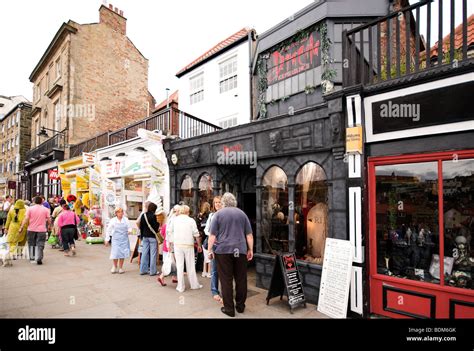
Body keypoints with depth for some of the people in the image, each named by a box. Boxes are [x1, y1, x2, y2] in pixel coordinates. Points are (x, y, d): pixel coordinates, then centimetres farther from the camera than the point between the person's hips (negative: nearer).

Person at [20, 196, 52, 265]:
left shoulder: (30, 209, 0)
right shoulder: (45, 209, -1)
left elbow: (26, 219, -6)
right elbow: (49, 219, 0)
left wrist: (22, 227, -1)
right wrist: (49, 226, 17)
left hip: (31, 229, 2)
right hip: (41, 230, -1)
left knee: (32, 244, 16)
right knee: (39, 245, 0)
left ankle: (32, 258, 25)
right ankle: (38, 259, -7)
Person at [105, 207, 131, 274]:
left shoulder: (126, 219, 2)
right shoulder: (113, 220, -2)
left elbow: (129, 227, 6)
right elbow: (108, 230, 2)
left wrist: (129, 230, -17)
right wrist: (107, 239, 1)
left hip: (124, 239, 1)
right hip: (116, 239, -1)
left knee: (122, 253, 4)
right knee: (115, 253, -3)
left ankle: (120, 268, 20)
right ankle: (115, 267, 22)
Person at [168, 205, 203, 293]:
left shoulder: (174, 220, 4)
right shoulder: (191, 220, -1)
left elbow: (170, 233, 6)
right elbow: (196, 234, 0)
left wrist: (171, 244, 14)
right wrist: (199, 245, 9)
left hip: (177, 245, 1)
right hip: (188, 245, -1)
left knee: (179, 266, 5)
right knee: (190, 266, 9)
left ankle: (180, 287, 10)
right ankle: (194, 285, 20)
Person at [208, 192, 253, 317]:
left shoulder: (218, 214, 3)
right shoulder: (242, 213, 10)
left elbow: (212, 235, -2)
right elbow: (249, 234, 9)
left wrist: (210, 250, 3)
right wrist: (250, 249, 14)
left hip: (223, 250, -2)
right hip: (240, 250, 2)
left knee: (226, 280, 4)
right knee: (241, 279, 12)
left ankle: (229, 309, 8)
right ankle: (240, 306, 22)